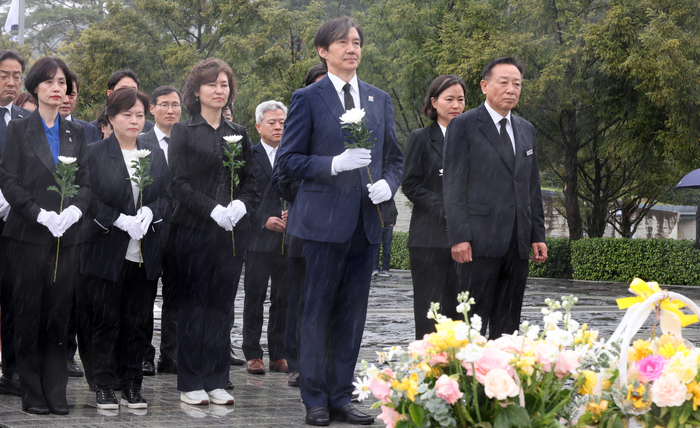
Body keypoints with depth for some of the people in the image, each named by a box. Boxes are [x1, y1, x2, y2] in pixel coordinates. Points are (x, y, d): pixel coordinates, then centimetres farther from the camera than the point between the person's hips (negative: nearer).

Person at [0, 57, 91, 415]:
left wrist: (74, 210, -10)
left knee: (59, 314, 2)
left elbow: (86, 181, 10)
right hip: (30, 236, -3)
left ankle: (56, 392, 6)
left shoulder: (76, 133, 13)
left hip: (68, 236, 3)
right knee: (29, 313, -1)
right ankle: (32, 394, 6)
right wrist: (40, 214, -15)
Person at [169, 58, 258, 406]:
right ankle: (191, 383, 5)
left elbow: (250, 180, 13)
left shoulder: (238, 134, 14)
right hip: (195, 230, -4)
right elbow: (178, 182, -6)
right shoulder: (183, 132, 2)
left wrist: (241, 204, -8)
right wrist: (212, 209, -16)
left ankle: (216, 381, 10)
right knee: (193, 305, 0)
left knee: (222, 305, 5)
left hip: (232, 230, 4)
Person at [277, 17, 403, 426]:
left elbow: (394, 158, 19)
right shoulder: (308, 99, 0)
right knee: (318, 313, -1)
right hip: (326, 219, -5)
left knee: (353, 315, 7)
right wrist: (334, 164, -17)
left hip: (366, 221, 5)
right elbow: (288, 160, -4)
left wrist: (388, 184, -2)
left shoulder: (380, 100, 15)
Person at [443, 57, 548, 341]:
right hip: (481, 240, -6)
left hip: (518, 242, 6)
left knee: (508, 322, 7)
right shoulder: (463, 125, -1)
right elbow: (453, 184, -6)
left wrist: (537, 234, 12)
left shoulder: (526, 130, 18)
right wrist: (459, 237, -14)